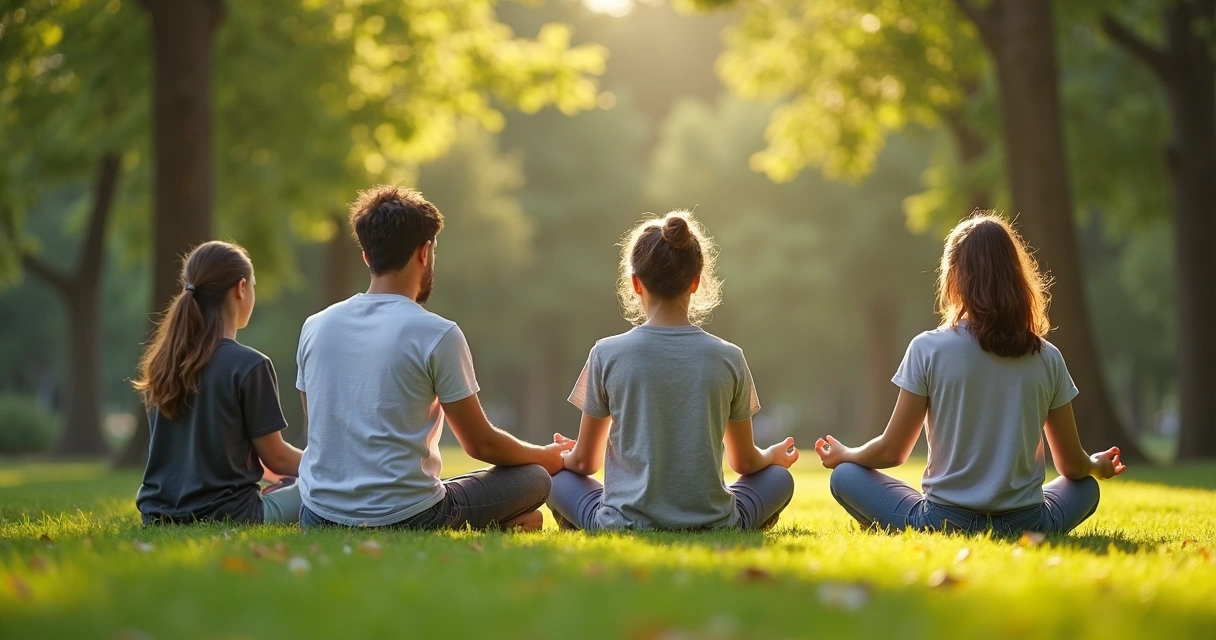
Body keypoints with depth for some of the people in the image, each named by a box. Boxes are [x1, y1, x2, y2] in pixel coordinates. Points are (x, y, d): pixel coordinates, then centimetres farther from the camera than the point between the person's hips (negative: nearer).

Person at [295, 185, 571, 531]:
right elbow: (480, 444, -2)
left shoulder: (315, 327, 5)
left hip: (319, 516, 5)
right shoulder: (438, 335, -10)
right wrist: (547, 456, 18)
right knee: (534, 478, 18)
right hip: (405, 519, -4)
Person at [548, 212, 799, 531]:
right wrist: (773, 456, 34)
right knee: (779, 477, 27)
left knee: (557, 476, 24)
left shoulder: (607, 354, -7)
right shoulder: (728, 358, -4)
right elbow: (745, 461, 10)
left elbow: (585, 462, 4)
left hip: (624, 526, -1)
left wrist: (562, 456, 29)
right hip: (711, 527, 1)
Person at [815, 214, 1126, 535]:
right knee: (1086, 487, 31)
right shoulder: (1048, 358, -1)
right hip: (1025, 526, 2)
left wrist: (843, 455, 20)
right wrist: (1097, 466, 32)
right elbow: (1072, 466, 8)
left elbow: (891, 451, -2)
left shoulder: (928, 349, -8)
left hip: (943, 522, -2)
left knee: (845, 476, 18)